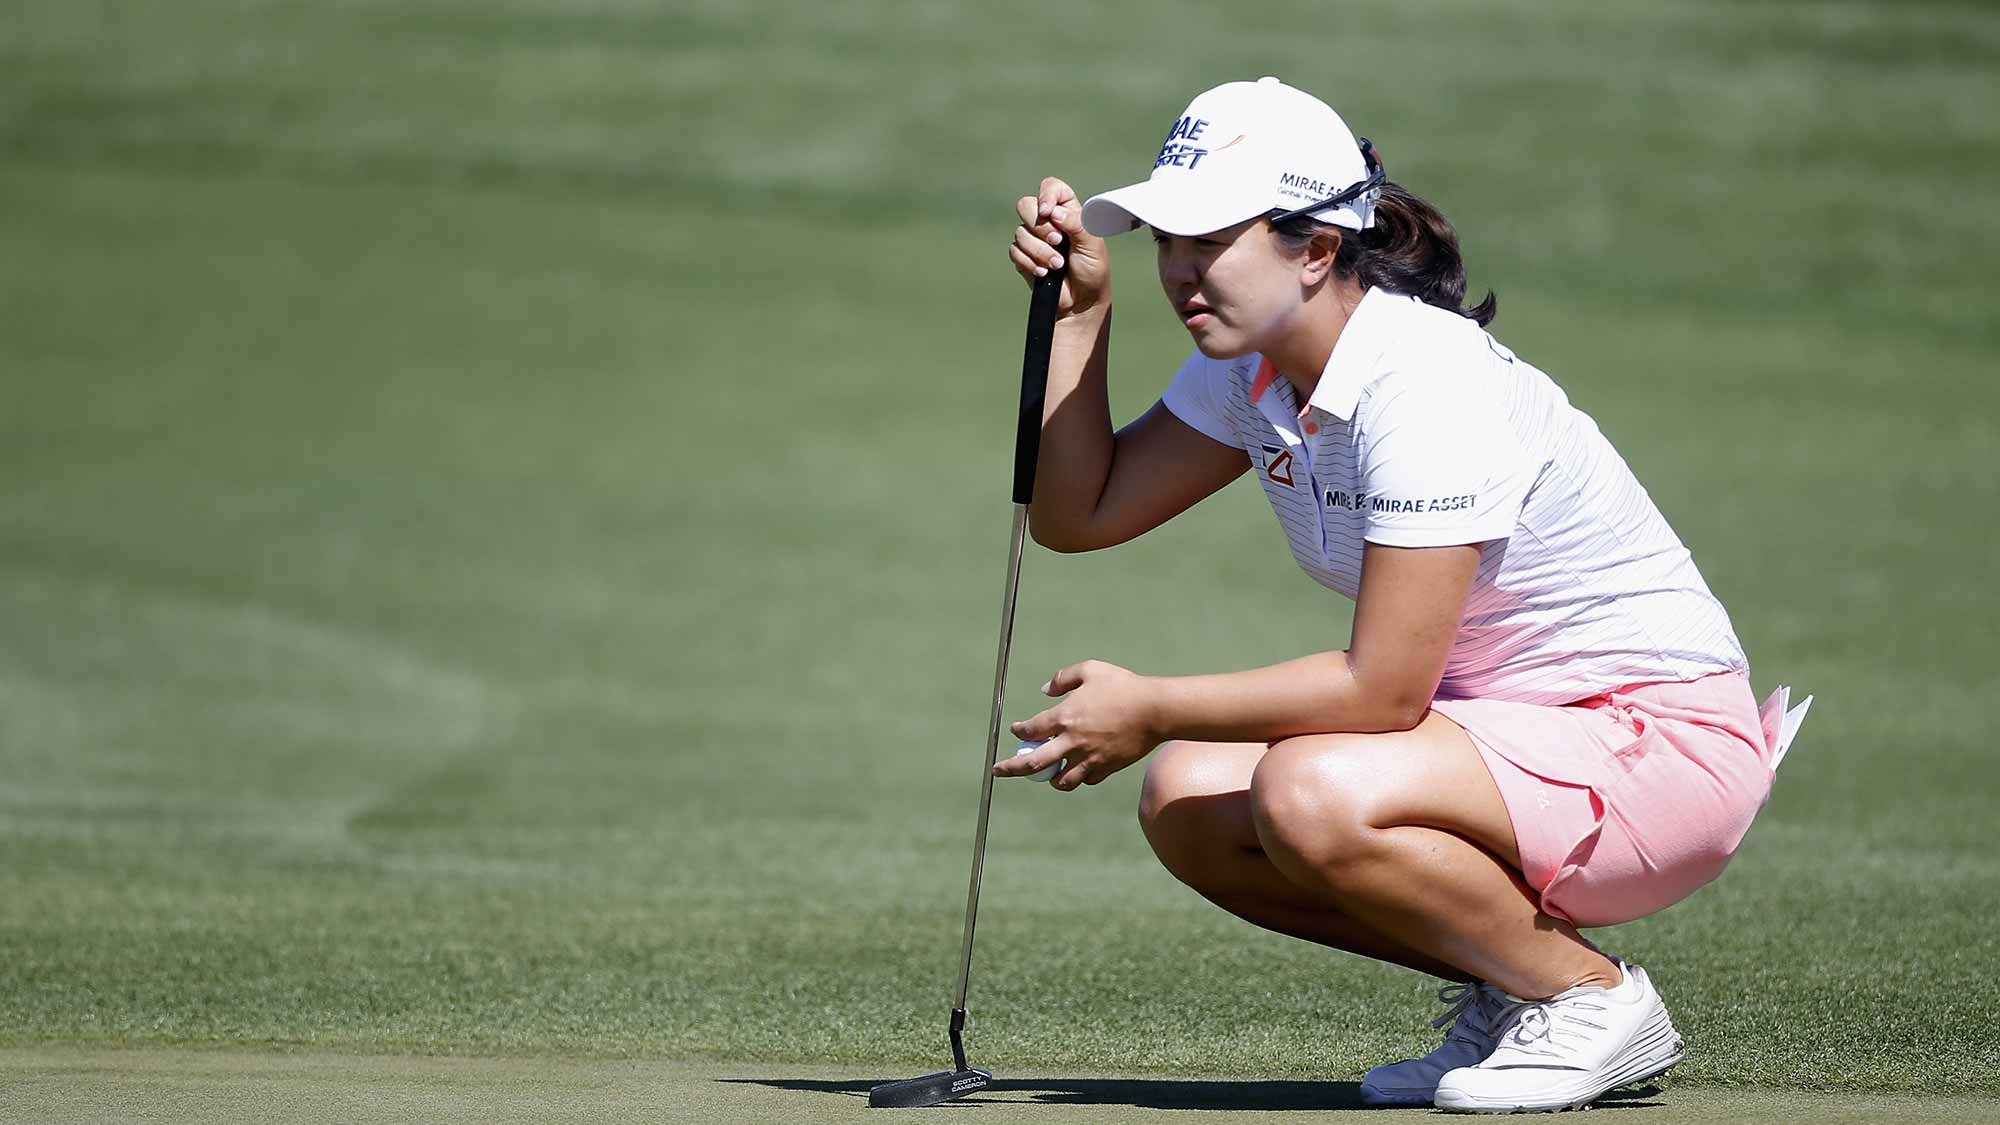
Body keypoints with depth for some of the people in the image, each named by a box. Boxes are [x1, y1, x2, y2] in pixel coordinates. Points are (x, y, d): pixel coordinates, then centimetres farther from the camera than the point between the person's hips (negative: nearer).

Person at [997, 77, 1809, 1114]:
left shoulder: (1425, 386, -26)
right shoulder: (1248, 367, 2)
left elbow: (1382, 687, -27)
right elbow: (1077, 513, 8)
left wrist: (1149, 709, -19)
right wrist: (1081, 310, -3)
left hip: (1662, 739, -9)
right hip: (1505, 723, 9)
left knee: (1313, 796, -31)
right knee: (1186, 803, -7)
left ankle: (1590, 996, -8)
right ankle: (1506, 989, 7)